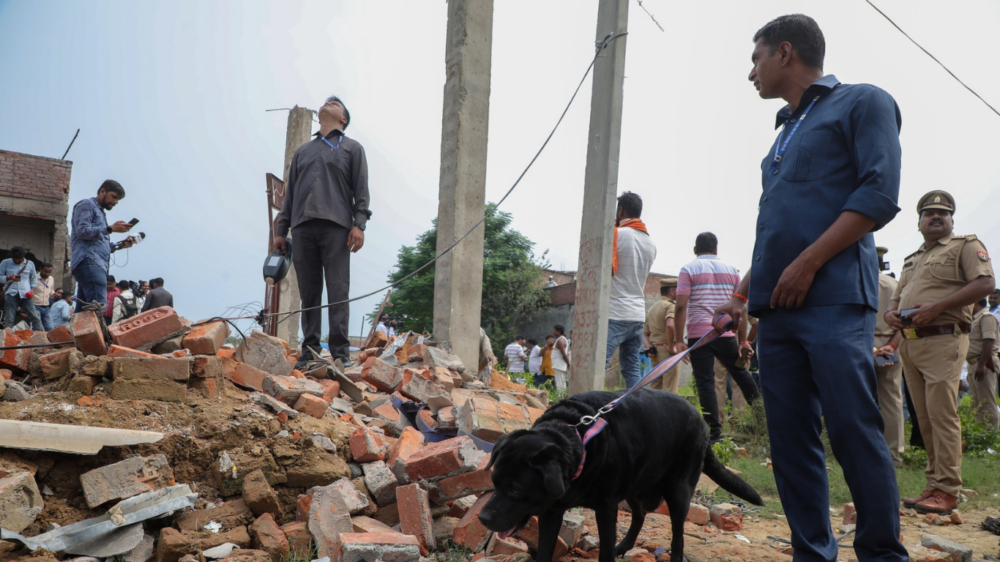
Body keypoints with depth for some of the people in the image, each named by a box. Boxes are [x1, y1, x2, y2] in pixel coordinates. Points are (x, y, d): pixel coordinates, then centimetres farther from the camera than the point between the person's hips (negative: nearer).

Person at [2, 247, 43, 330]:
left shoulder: (30, 264, 11)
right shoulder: (5, 263, 6)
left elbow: (33, 279, 20)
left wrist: (32, 289, 3)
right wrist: (9, 278, -13)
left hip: (25, 295, 1)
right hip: (11, 295, -1)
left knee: (35, 317, -3)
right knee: (9, 319, -4)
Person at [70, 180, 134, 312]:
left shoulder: (100, 212, 33)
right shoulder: (86, 205, 6)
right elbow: (82, 231, -10)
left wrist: (120, 245, 15)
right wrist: (110, 228, -12)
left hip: (97, 265, 10)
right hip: (89, 262, -10)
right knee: (98, 307, -24)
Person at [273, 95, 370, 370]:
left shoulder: (352, 148, 16)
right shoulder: (302, 151, 26)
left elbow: (361, 189, 5)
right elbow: (290, 192, 22)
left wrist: (359, 224, -9)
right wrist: (281, 230, 13)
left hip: (336, 226, -3)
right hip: (303, 227, 3)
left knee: (338, 291, -9)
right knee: (308, 292, 0)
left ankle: (340, 352, -10)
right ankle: (309, 351, 2)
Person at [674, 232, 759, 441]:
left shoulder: (688, 269, 2)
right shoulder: (732, 270, 12)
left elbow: (681, 306, -8)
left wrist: (679, 339, -6)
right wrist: (743, 340, 12)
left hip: (698, 334, -3)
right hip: (726, 335, 3)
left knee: (705, 383, -1)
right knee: (740, 373, 20)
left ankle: (715, 432, -3)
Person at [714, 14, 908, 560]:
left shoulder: (862, 102, 3)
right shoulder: (785, 132, 25)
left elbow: (879, 196, -10)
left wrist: (808, 263, -15)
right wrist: (743, 292, 18)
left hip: (834, 300, -7)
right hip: (776, 308, 8)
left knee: (852, 429, -10)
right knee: (790, 438, 4)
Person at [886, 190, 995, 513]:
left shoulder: (966, 246, 4)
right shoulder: (911, 259, 26)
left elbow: (985, 283, -10)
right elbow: (898, 296, 29)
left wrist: (937, 306, -18)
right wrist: (890, 313, 4)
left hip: (943, 339, -7)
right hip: (909, 343, 7)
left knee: (942, 414, -12)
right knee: (925, 418, 8)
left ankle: (946, 491, -11)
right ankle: (933, 486, 12)